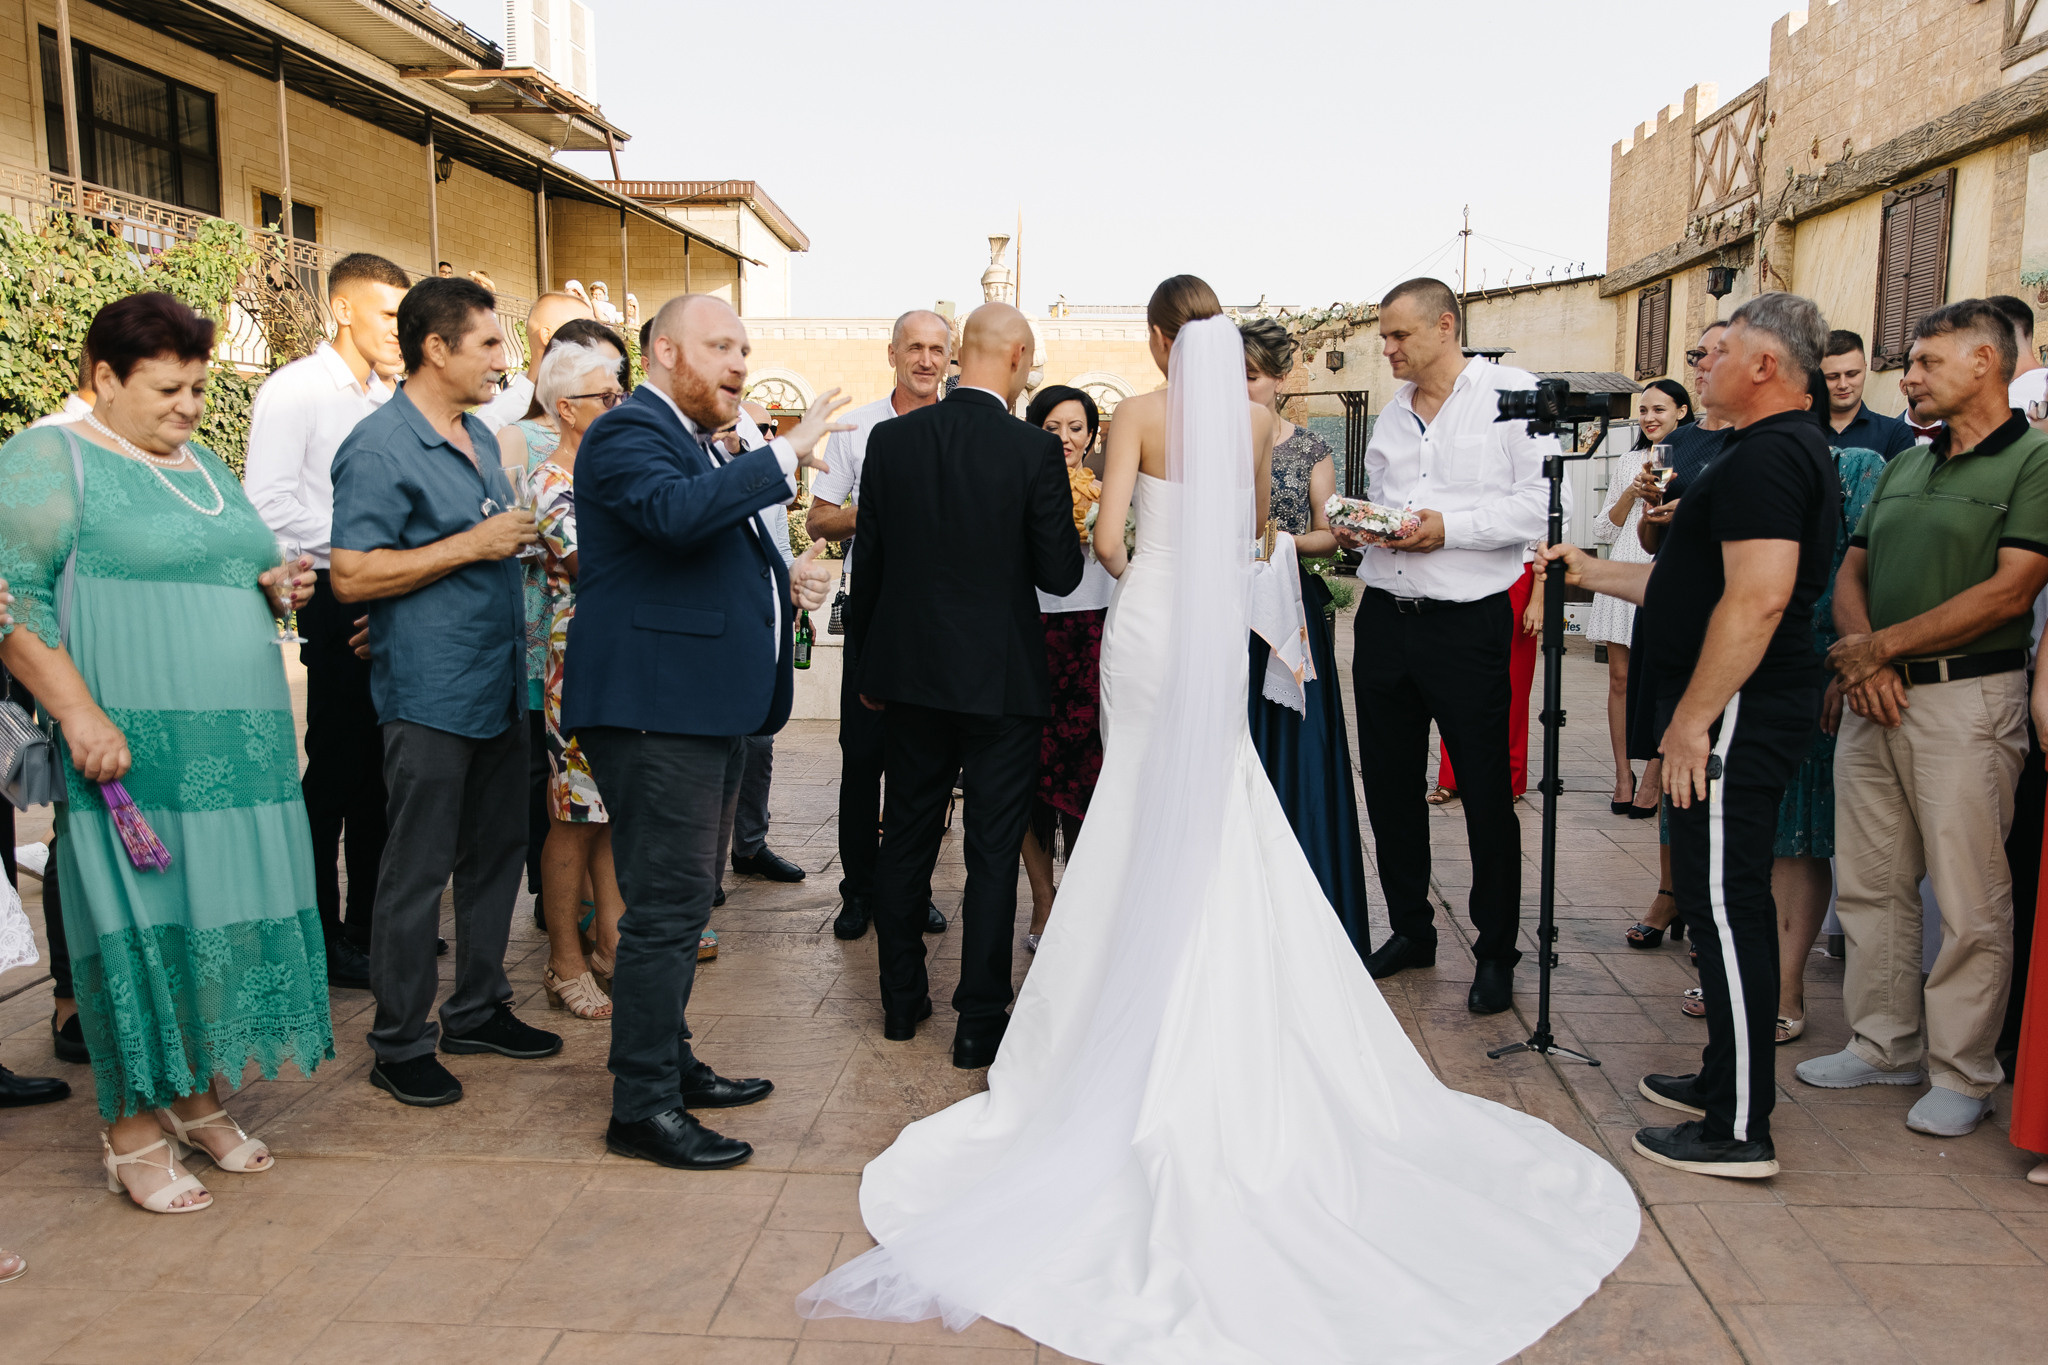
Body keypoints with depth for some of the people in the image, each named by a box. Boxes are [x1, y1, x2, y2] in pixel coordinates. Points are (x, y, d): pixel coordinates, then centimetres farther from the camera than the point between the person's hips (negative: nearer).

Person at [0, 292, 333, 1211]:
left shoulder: (207, 467, 20)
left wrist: (277, 589, 6)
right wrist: (80, 715, -20)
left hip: (239, 748, 7)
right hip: (134, 750, -6)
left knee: (224, 917, 9)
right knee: (139, 926, -1)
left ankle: (198, 1097, 24)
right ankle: (132, 1131, 12)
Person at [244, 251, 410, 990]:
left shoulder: (387, 401, 15)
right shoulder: (295, 390, -6)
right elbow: (268, 504, -15)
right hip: (340, 601, -7)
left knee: (381, 771, 12)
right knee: (336, 771, 0)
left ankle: (372, 924, 23)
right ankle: (322, 937, 12)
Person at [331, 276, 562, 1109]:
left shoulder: (481, 438, 15)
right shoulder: (379, 448, -11)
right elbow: (351, 575, -17)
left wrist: (523, 542, 8)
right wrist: (470, 546, -18)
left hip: (497, 685, 8)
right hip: (429, 691, -8)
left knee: (497, 850, 14)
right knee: (418, 871, 0)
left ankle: (477, 1008, 29)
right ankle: (400, 1044, 13)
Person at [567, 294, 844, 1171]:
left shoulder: (703, 445, 22)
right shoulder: (629, 433, -10)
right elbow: (676, 512, -32)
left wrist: (788, 584, 10)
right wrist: (787, 455, -27)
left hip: (704, 709, 11)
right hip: (654, 709, -11)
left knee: (682, 902, 18)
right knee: (666, 908, -7)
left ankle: (670, 1064, 32)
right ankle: (643, 1107, 4)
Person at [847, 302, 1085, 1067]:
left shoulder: (891, 439, -2)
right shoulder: (1035, 451, -12)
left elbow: (869, 563, 3)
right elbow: (1061, 575, -10)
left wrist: (867, 667, 13)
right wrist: (1068, 527, 12)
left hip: (909, 672, 4)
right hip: (1000, 680, -3)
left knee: (906, 840, 15)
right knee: (993, 852, 5)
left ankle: (902, 1003, 27)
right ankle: (979, 1023, 12)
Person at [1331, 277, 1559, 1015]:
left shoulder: (1516, 395, -5)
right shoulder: (1390, 417, 15)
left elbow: (1542, 503, -13)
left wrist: (1449, 526, -20)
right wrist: (1355, 531, 0)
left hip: (1468, 623, -6)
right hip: (1385, 616, 6)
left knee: (1486, 793, 2)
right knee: (1388, 783, 11)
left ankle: (1496, 953, 16)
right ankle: (1410, 930, 28)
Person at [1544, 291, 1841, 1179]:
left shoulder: (1766, 457, -15)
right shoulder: (1788, 451, 20)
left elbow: (1756, 600, -25)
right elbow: (1698, 588, 25)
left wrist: (1692, 718, -23)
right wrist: (1595, 573, 28)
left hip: (1733, 716, -11)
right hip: (1740, 713, 11)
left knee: (1724, 906, -6)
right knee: (1726, 902, 17)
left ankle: (1739, 1131, 2)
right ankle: (1728, 1081, 29)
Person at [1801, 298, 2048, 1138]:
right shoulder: (1903, 466, 17)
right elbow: (1851, 574, 14)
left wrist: (1882, 646, -12)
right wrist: (1862, 661, -5)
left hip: (1967, 698, -7)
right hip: (1874, 695, 7)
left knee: (1969, 901, -1)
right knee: (1868, 884, 11)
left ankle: (1962, 1075, 11)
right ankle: (1884, 1045, 23)